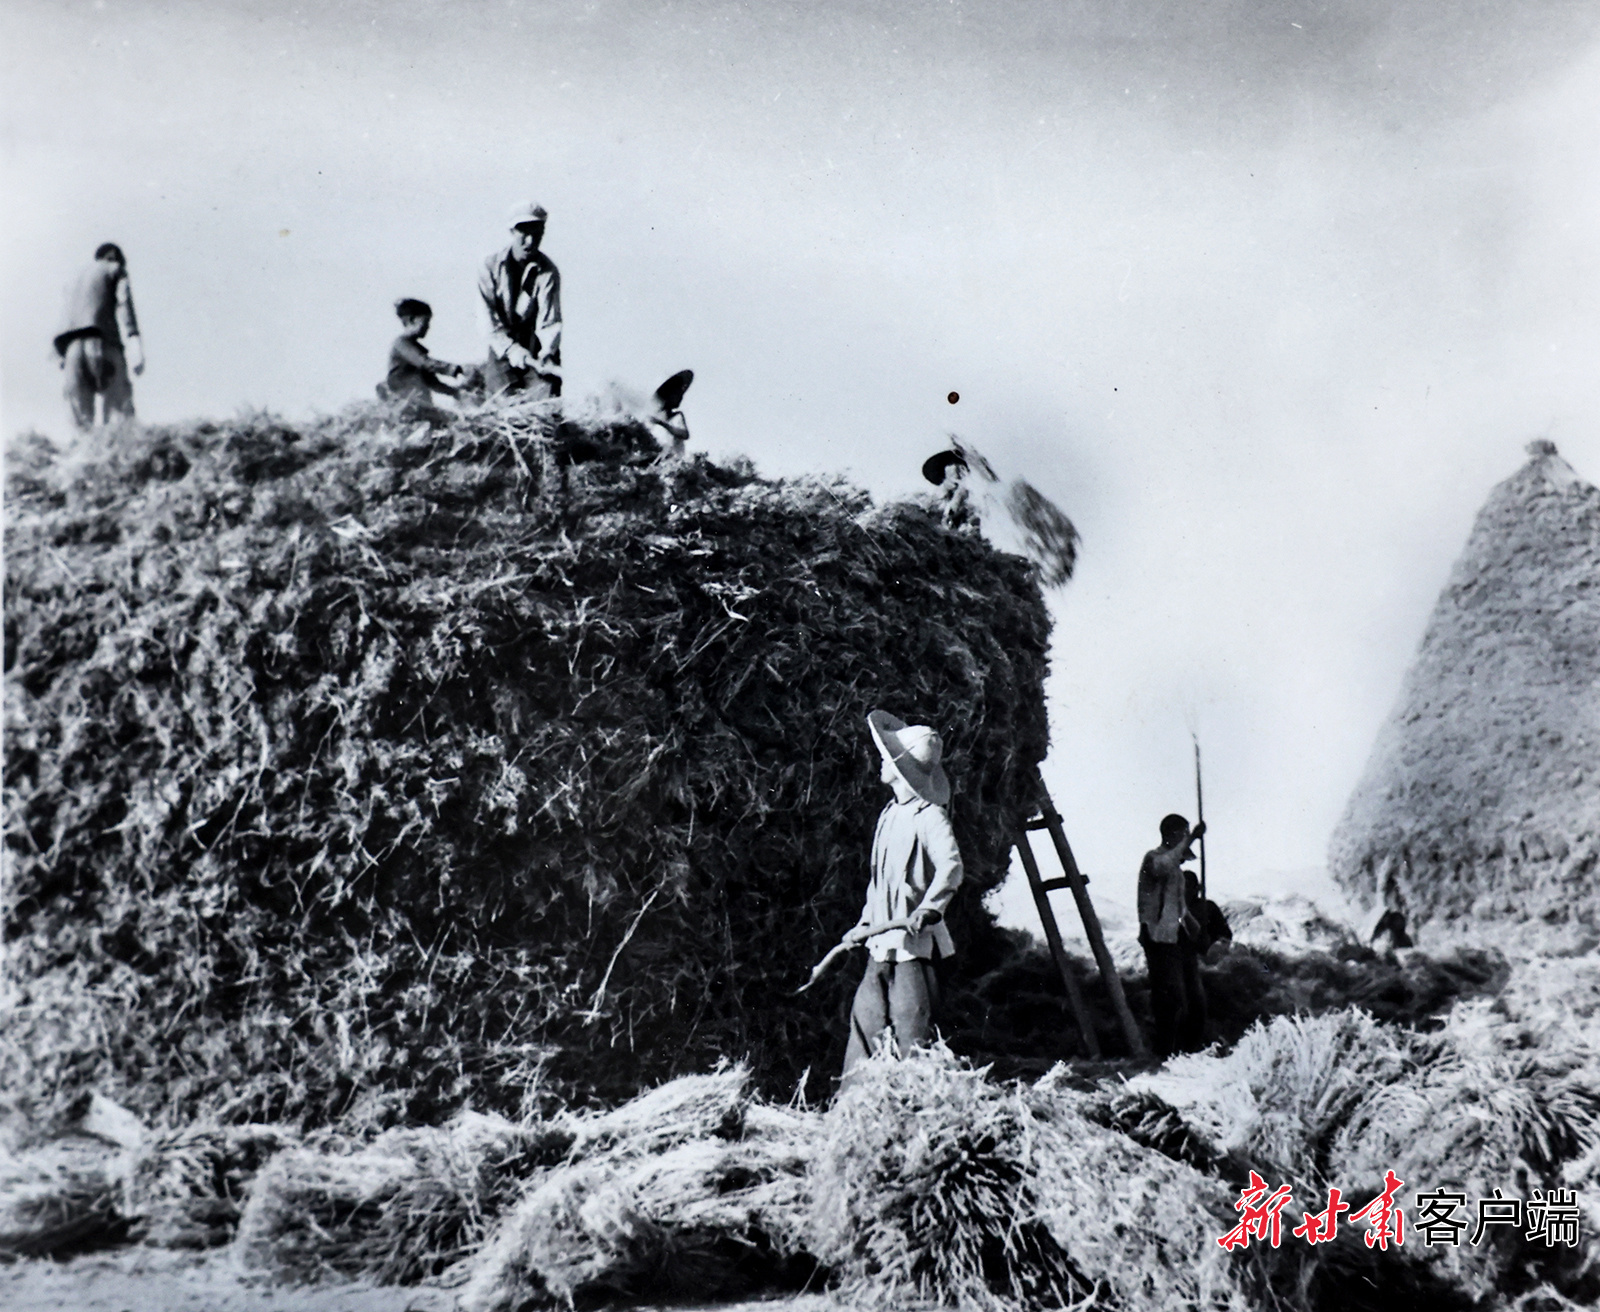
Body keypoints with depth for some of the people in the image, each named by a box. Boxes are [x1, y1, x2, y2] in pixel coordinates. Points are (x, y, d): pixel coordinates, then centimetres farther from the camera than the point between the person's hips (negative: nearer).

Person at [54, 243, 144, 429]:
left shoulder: (76, 283, 34)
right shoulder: (115, 269, 17)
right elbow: (124, 304, -1)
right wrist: (136, 350, -12)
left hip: (72, 346, 5)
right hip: (103, 343, -5)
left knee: (82, 423, -3)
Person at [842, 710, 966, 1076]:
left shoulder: (929, 816, -12)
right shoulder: (889, 814, 15)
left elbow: (951, 866, -26)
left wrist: (929, 908, -37)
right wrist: (866, 919, 23)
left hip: (914, 940, -9)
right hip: (882, 942, 9)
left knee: (911, 1026, -5)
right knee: (865, 1018, 10)